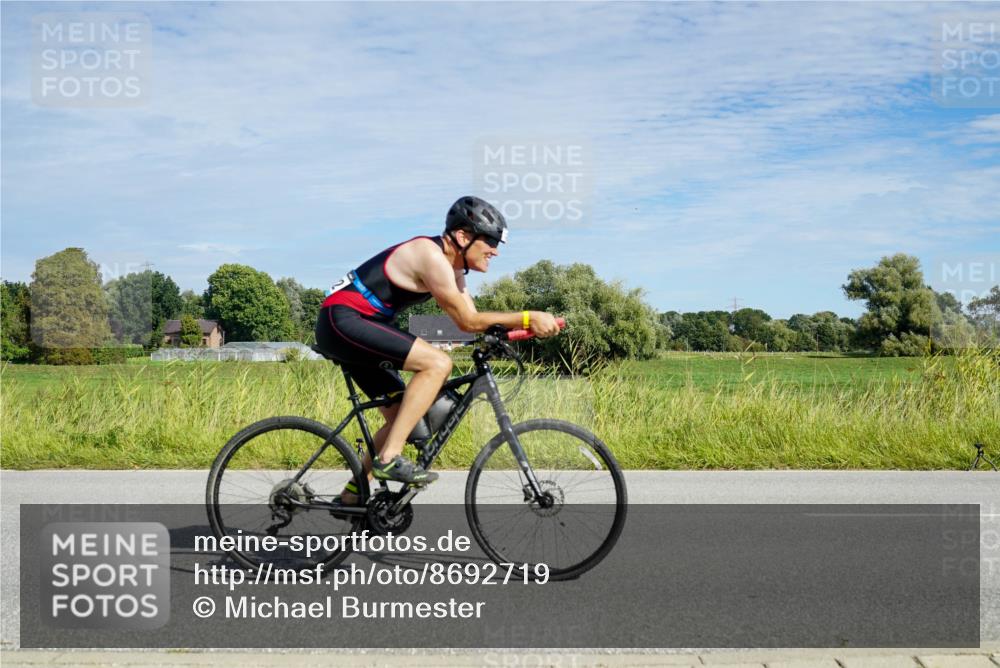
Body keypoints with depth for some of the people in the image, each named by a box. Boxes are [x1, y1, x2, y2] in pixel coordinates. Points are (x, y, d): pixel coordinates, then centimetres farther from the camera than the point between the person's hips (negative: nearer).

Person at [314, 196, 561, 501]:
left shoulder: (452, 267, 13)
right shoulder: (432, 256, -17)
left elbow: (473, 321, 11)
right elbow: (467, 321, -16)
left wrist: (529, 326, -1)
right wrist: (528, 318, -16)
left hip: (349, 328, 11)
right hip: (342, 320, -11)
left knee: (402, 417, 11)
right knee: (438, 363, -23)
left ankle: (352, 495, 17)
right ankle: (389, 458, -21)